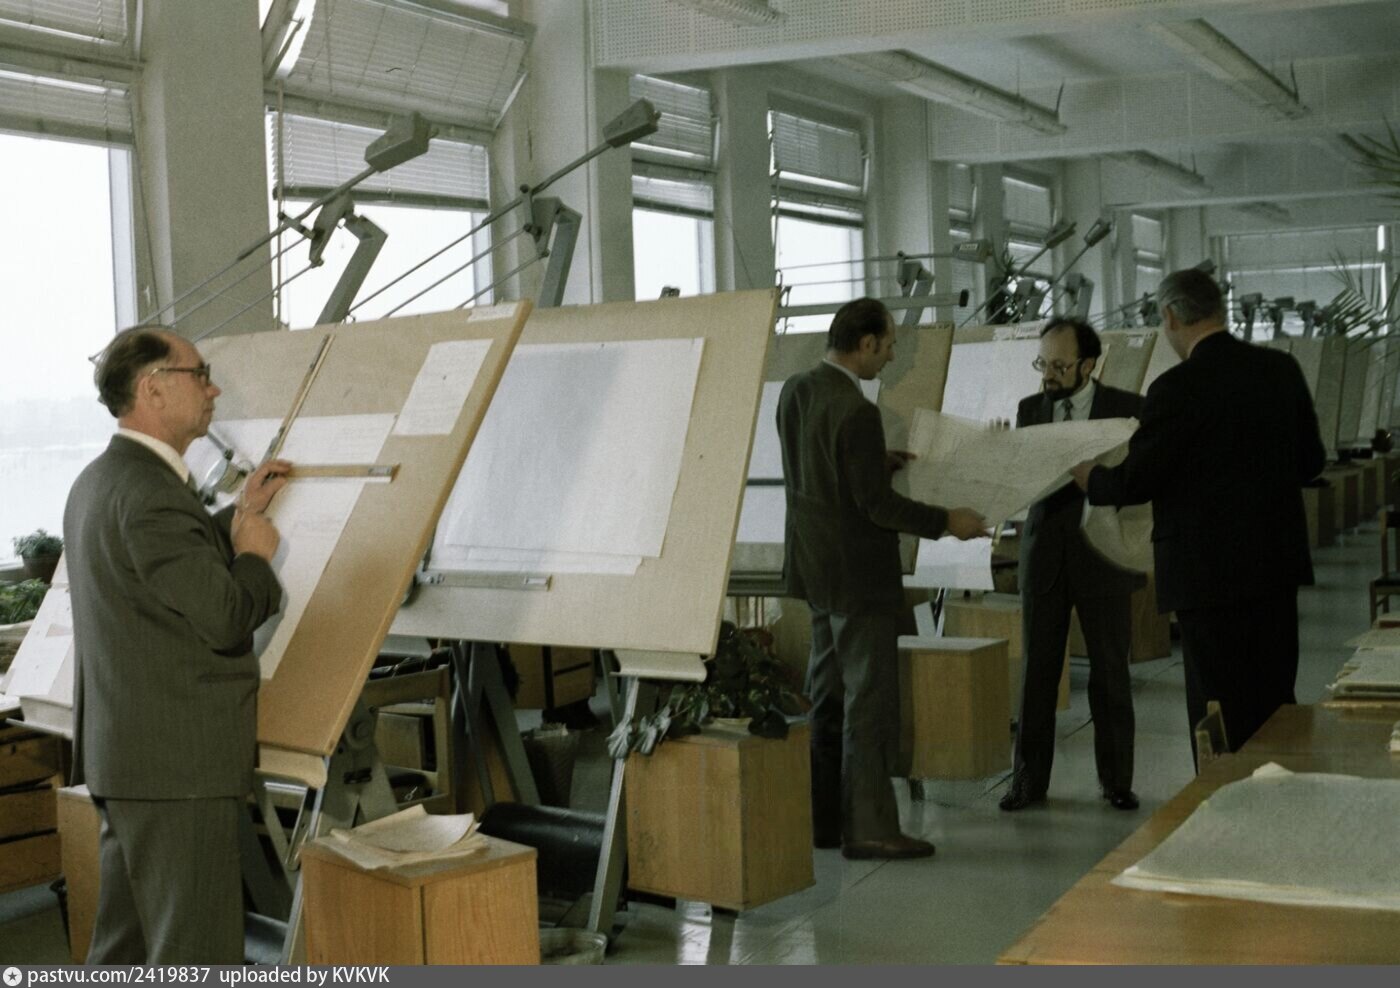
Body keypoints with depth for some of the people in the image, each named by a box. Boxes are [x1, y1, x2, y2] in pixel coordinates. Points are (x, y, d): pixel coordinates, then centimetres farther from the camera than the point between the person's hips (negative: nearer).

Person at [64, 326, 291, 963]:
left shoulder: (97, 481, 14)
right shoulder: (151, 493, -19)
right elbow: (225, 618, -21)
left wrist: (239, 517, 20)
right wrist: (256, 555, -4)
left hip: (123, 755, 11)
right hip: (178, 764, -11)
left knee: (123, 947, 17)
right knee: (197, 957, -4)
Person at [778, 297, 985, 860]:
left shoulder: (795, 391, 5)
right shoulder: (856, 411, -22)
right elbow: (876, 505, -20)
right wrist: (947, 522, -10)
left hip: (815, 569, 9)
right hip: (858, 575, -9)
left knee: (827, 698, 15)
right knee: (870, 702, -1)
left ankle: (822, 819, 22)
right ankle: (868, 828, 4)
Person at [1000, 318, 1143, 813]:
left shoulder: (1127, 409, -2)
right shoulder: (1030, 409, 7)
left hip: (1103, 555, -2)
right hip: (1045, 557, 2)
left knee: (1110, 673, 6)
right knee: (1036, 671, 5)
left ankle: (1116, 781, 18)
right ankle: (1029, 780, 13)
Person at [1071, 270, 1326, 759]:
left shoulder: (1178, 388, -16)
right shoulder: (1282, 369, 4)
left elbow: (1134, 482, -13)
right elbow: (1310, 461, 11)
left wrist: (1088, 477, 7)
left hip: (1210, 572, -6)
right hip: (1277, 563, 7)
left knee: (1220, 707, 2)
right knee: (1274, 703, 15)